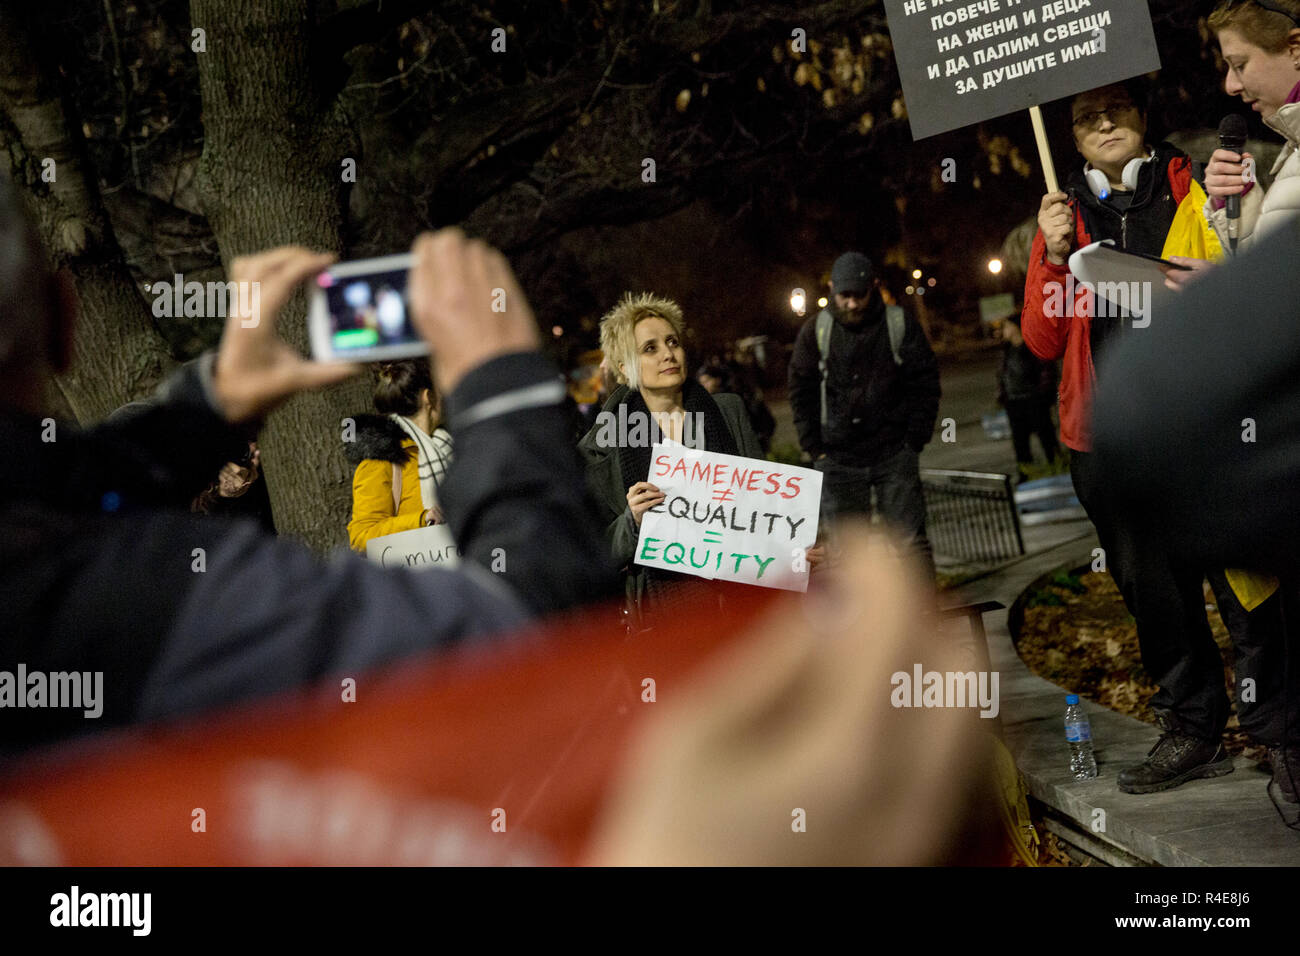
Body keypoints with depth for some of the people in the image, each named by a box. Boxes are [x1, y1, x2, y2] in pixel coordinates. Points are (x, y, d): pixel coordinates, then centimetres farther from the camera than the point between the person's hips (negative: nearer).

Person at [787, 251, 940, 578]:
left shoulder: (900, 324, -1)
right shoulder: (815, 331, 2)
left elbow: (925, 385, 3)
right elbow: (801, 393, 8)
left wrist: (914, 441, -4)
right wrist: (816, 448, 1)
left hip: (894, 452, -1)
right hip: (838, 458, 2)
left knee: (909, 537, -3)